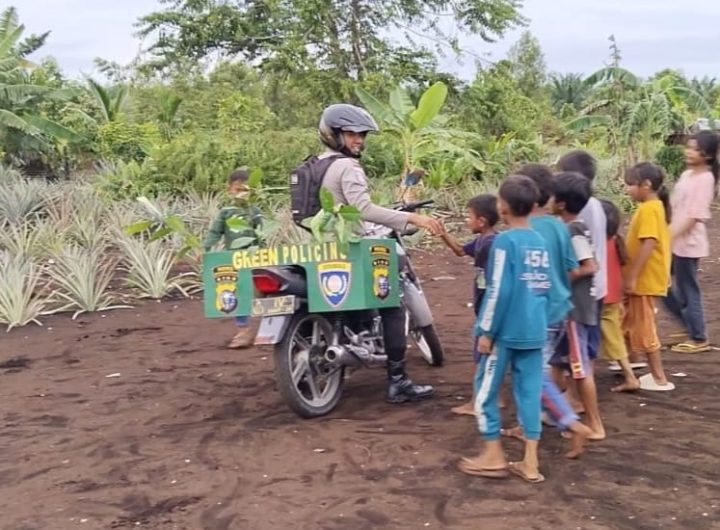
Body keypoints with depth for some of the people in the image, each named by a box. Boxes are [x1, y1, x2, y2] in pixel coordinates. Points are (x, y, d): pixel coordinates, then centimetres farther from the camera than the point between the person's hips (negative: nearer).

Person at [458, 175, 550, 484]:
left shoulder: (505, 241, -12)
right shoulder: (540, 242, 8)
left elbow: (499, 291, -16)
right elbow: (545, 286, 12)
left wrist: (486, 331, -11)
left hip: (505, 331, -6)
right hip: (533, 331, 6)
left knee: (486, 389, 7)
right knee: (529, 391, 8)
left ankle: (493, 456, 13)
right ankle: (530, 462, 10)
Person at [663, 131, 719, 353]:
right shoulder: (687, 174, 11)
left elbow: (693, 216, -21)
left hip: (688, 243, -9)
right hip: (676, 241, 9)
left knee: (687, 289, 1)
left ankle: (699, 339, 16)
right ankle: (690, 326, 27)